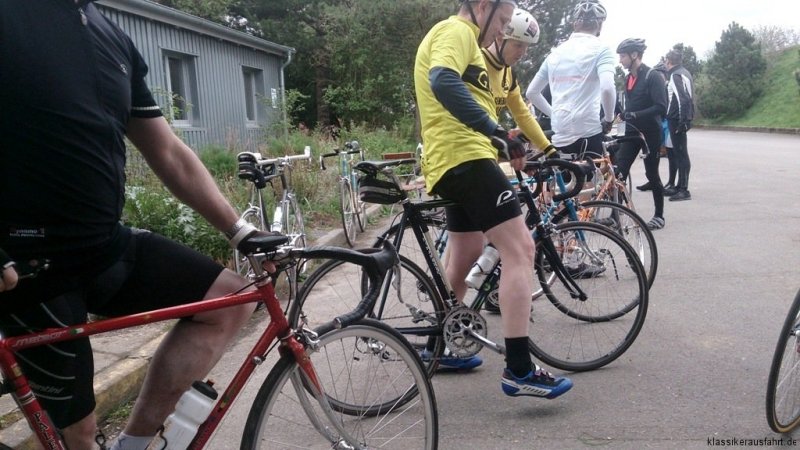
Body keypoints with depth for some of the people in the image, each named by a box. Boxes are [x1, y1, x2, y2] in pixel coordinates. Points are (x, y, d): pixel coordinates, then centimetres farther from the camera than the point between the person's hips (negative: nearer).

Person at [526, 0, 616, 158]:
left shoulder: (556, 52, 14)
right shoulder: (600, 49, -3)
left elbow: (531, 93, 16)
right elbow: (607, 88, -20)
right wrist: (609, 119, -5)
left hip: (560, 137, 5)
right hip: (587, 134, -5)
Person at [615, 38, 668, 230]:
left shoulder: (653, 76, -12)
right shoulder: (628, 78, 10)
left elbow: (661, 107, -20)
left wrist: (635, 115, -28)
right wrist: (622, 115, 2)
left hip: (650, 132, -6)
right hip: (632, 131, 6)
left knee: (652, 174, 2)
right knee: (619, 171, -5)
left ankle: (659, 216, 17)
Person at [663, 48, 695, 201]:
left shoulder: (676, 75, -14)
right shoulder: (685, 73, 17)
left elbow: (682, 99, -22)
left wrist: (682, 121, -23)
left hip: (676, 119, -10)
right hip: (682, 119, 10)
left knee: (680, 154, -9)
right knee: (679, 153, 15)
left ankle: (684, 190, -8)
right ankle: (680, 186, 23)